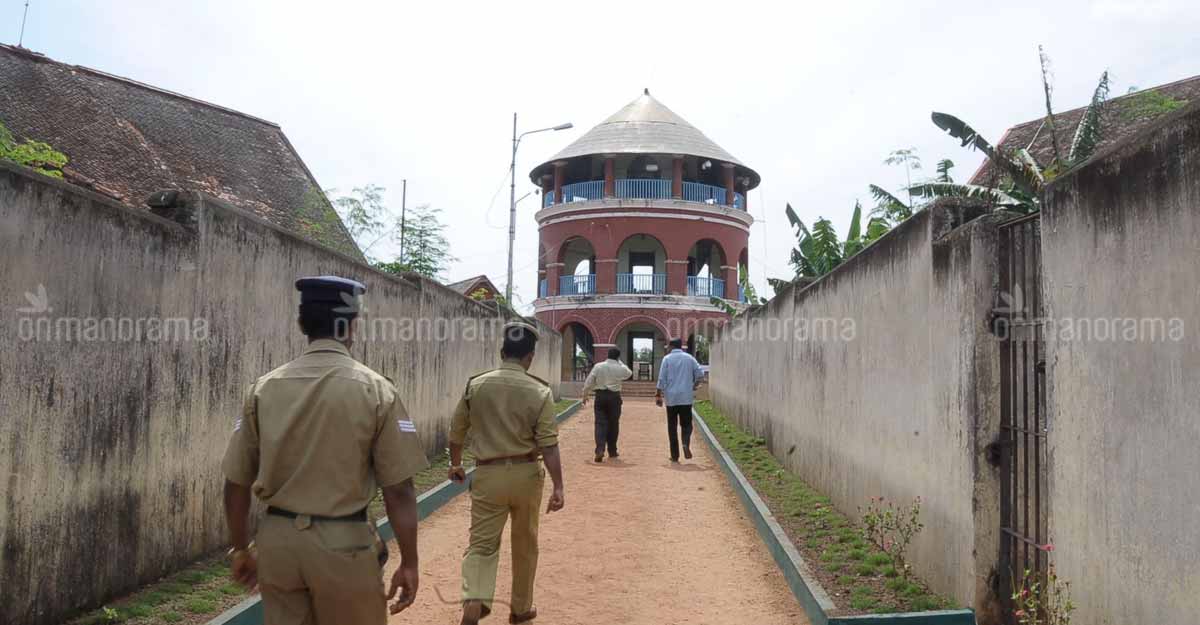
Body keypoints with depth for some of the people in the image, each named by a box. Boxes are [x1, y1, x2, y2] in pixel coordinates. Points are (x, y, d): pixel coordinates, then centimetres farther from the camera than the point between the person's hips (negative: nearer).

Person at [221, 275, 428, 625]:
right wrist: (409, 563, -2)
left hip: (277, 541, 4)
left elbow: (236, 483, 5)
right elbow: (398, 490, -11)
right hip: (345, 543, -3)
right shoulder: (375, 388, -10)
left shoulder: (264, 388, 0)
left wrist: (241, 550, 19)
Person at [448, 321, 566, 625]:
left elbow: (456, 433, 6)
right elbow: (549, 444, -13)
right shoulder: (540, 392, -9)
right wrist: (558, 487, -10)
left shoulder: (475, 385, -3)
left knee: (482, 543, 6)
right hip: (526, 474, 0)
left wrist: (455, 464, 23)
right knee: (525, 545, 17)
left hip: (487, 475, 0)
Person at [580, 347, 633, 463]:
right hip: (614, 397, 0)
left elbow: (588, 382, -1)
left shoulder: (598, 366, -3)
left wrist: (585, 395, 11)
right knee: (613, 424, 11)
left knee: (600, 423, 0)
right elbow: (629, 374, 19)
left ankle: (600, 450, -16)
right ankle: (612, 451, 21)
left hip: (600, 396, 0)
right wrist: (620, 362, 20)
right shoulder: (620, 368, -4)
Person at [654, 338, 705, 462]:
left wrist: (658, 395, 1)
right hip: (686, 397, 1)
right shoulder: (689, 358, 5)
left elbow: (662, 379, -5)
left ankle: (674, 455, 6)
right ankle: (686, 444, -20)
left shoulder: (667, 359, -1)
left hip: (671, 397, -1)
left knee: (672, 426, 7)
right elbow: (700, 374, 2)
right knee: (686, 424, 9)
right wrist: (694, 386, 17)